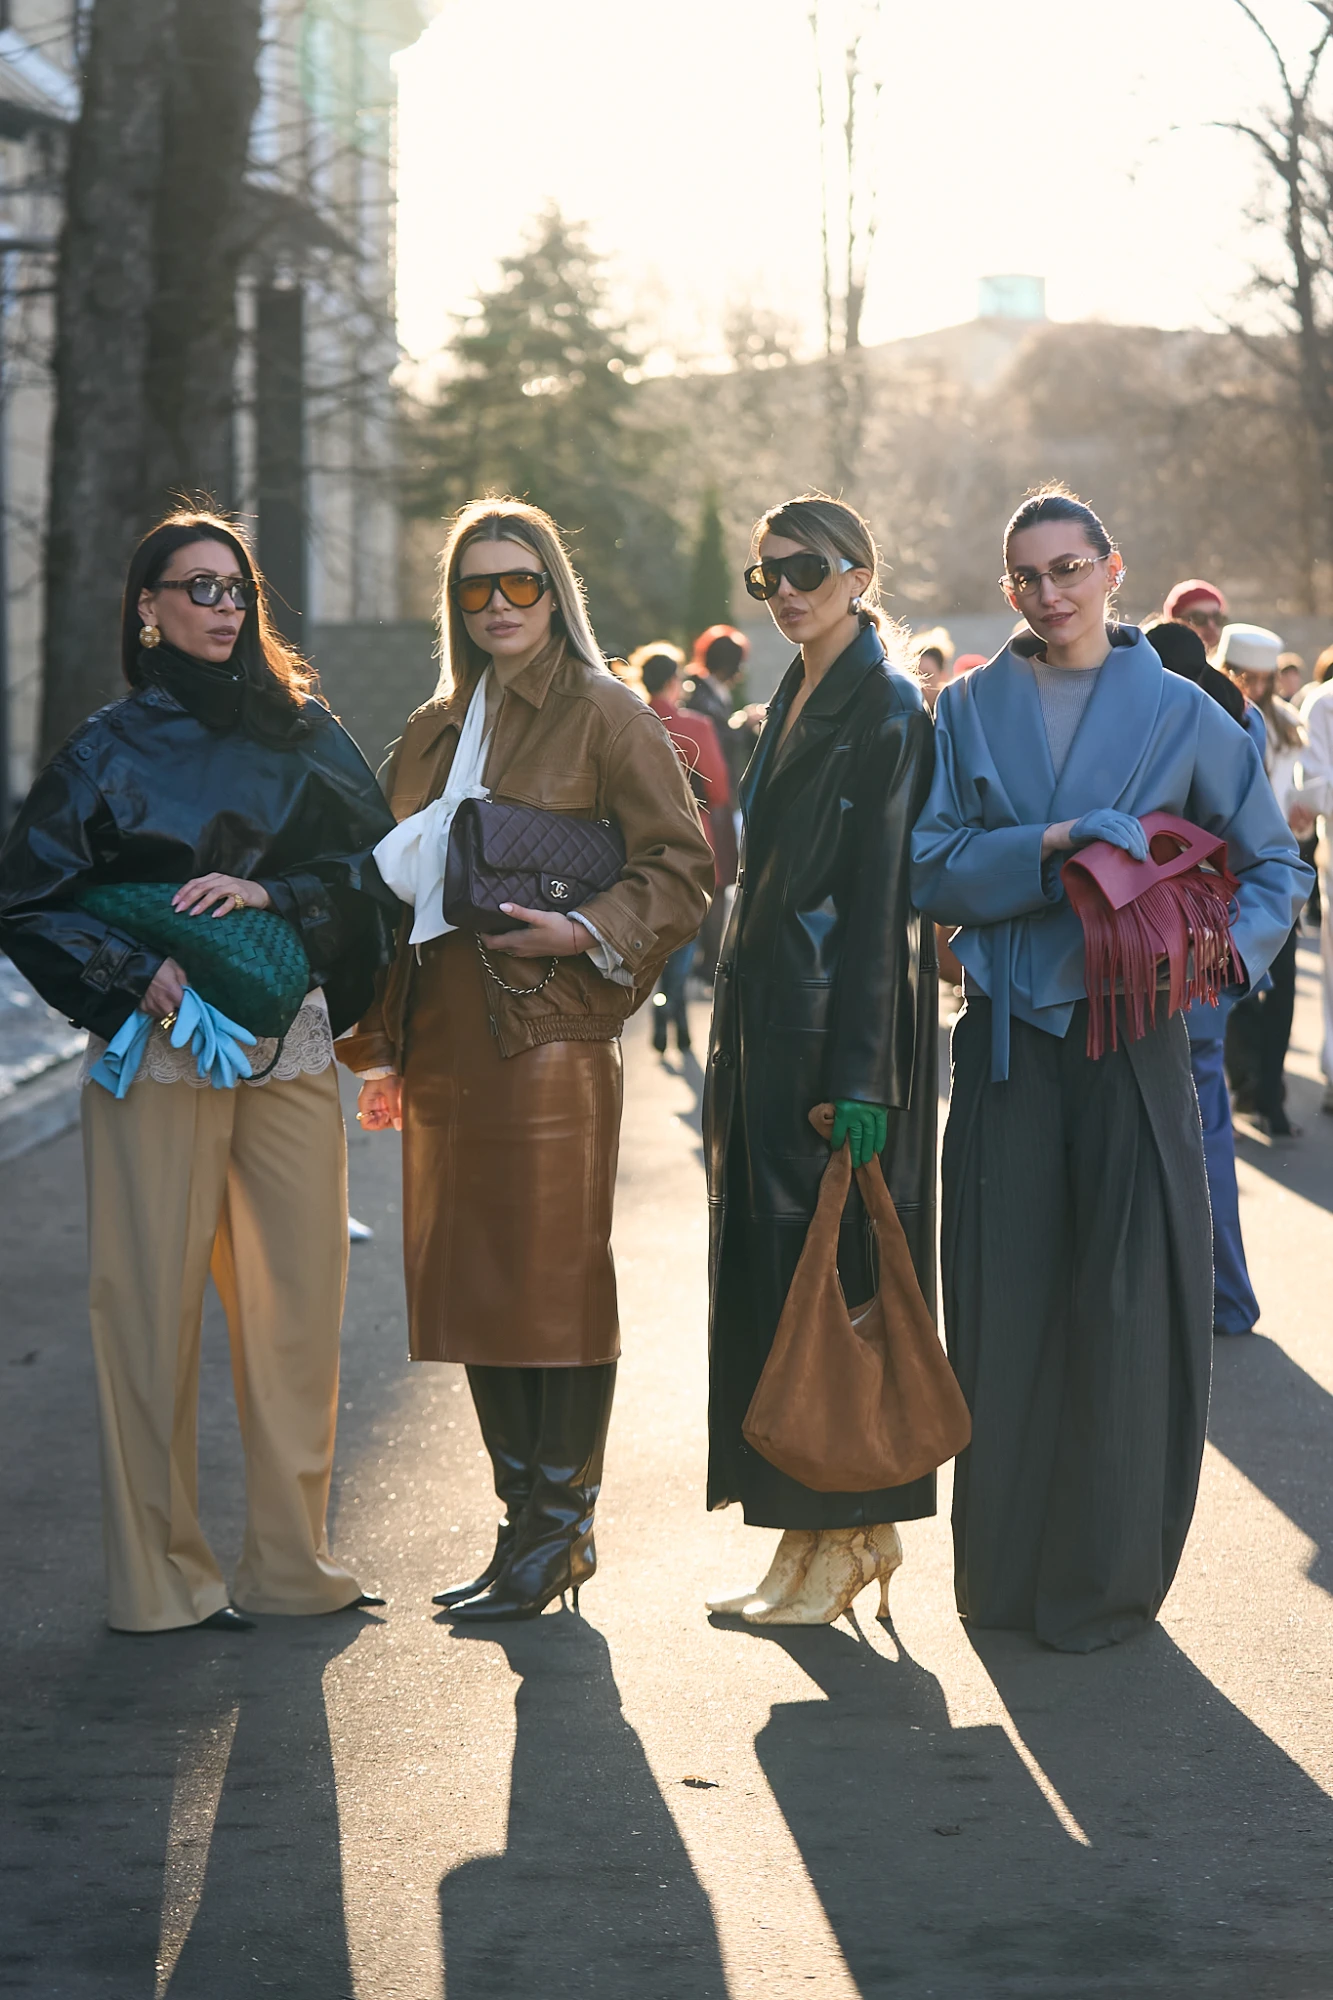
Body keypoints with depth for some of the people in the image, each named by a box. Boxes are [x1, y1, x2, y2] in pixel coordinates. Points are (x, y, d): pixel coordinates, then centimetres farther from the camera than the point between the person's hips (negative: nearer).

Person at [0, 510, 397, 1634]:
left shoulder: (304, 734, 12)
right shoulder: (109, 752, 5)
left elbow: (377, 866, 5)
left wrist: (273, 891, -11)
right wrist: (135, 976, -12)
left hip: (291, 1049, 3)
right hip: (160, 1054, -3)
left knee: (298, 1305, 2)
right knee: (153, 1303, -3)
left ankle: (290, 1560, 12)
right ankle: (159, 1574, 4)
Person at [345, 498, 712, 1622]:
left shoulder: (605, 716, 0)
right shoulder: (436, 732, 19)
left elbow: (684, 864, -3)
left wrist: (590, 932, -17)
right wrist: (381, 1048, 15)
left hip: (551, 1034, -7)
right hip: (444, 1042, 7)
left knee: (555, 1282, -5)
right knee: (470, 1285, 7)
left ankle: (562, 1531, 4)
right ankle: (523, 1522, 16)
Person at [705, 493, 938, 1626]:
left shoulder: (887, 710, -11)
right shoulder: (796, 700, 16)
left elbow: (881, 897, -17)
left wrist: (859, 1077, -21)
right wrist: (741, 1037, 16)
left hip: (838, 1019, -9)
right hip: (769, 1016, 9)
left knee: (828, 1260, -5)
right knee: (770, 1262, 9)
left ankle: (848, 1533, 4)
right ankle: (813, 1532, 16)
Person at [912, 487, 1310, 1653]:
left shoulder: (1181, 715, 4)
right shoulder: (969, 713, 8)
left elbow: (1275, 863, 7)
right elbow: (933, 868, -1)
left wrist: (1229, 948, -13)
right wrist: (1051, 845, -16)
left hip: (1133, 1040, -1)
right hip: (1008, 1041, 1)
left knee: (1128, 1301, -2)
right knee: (1004, 1298, 4)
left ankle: (1106, 1576, 9)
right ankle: (1005, 1567, 17)